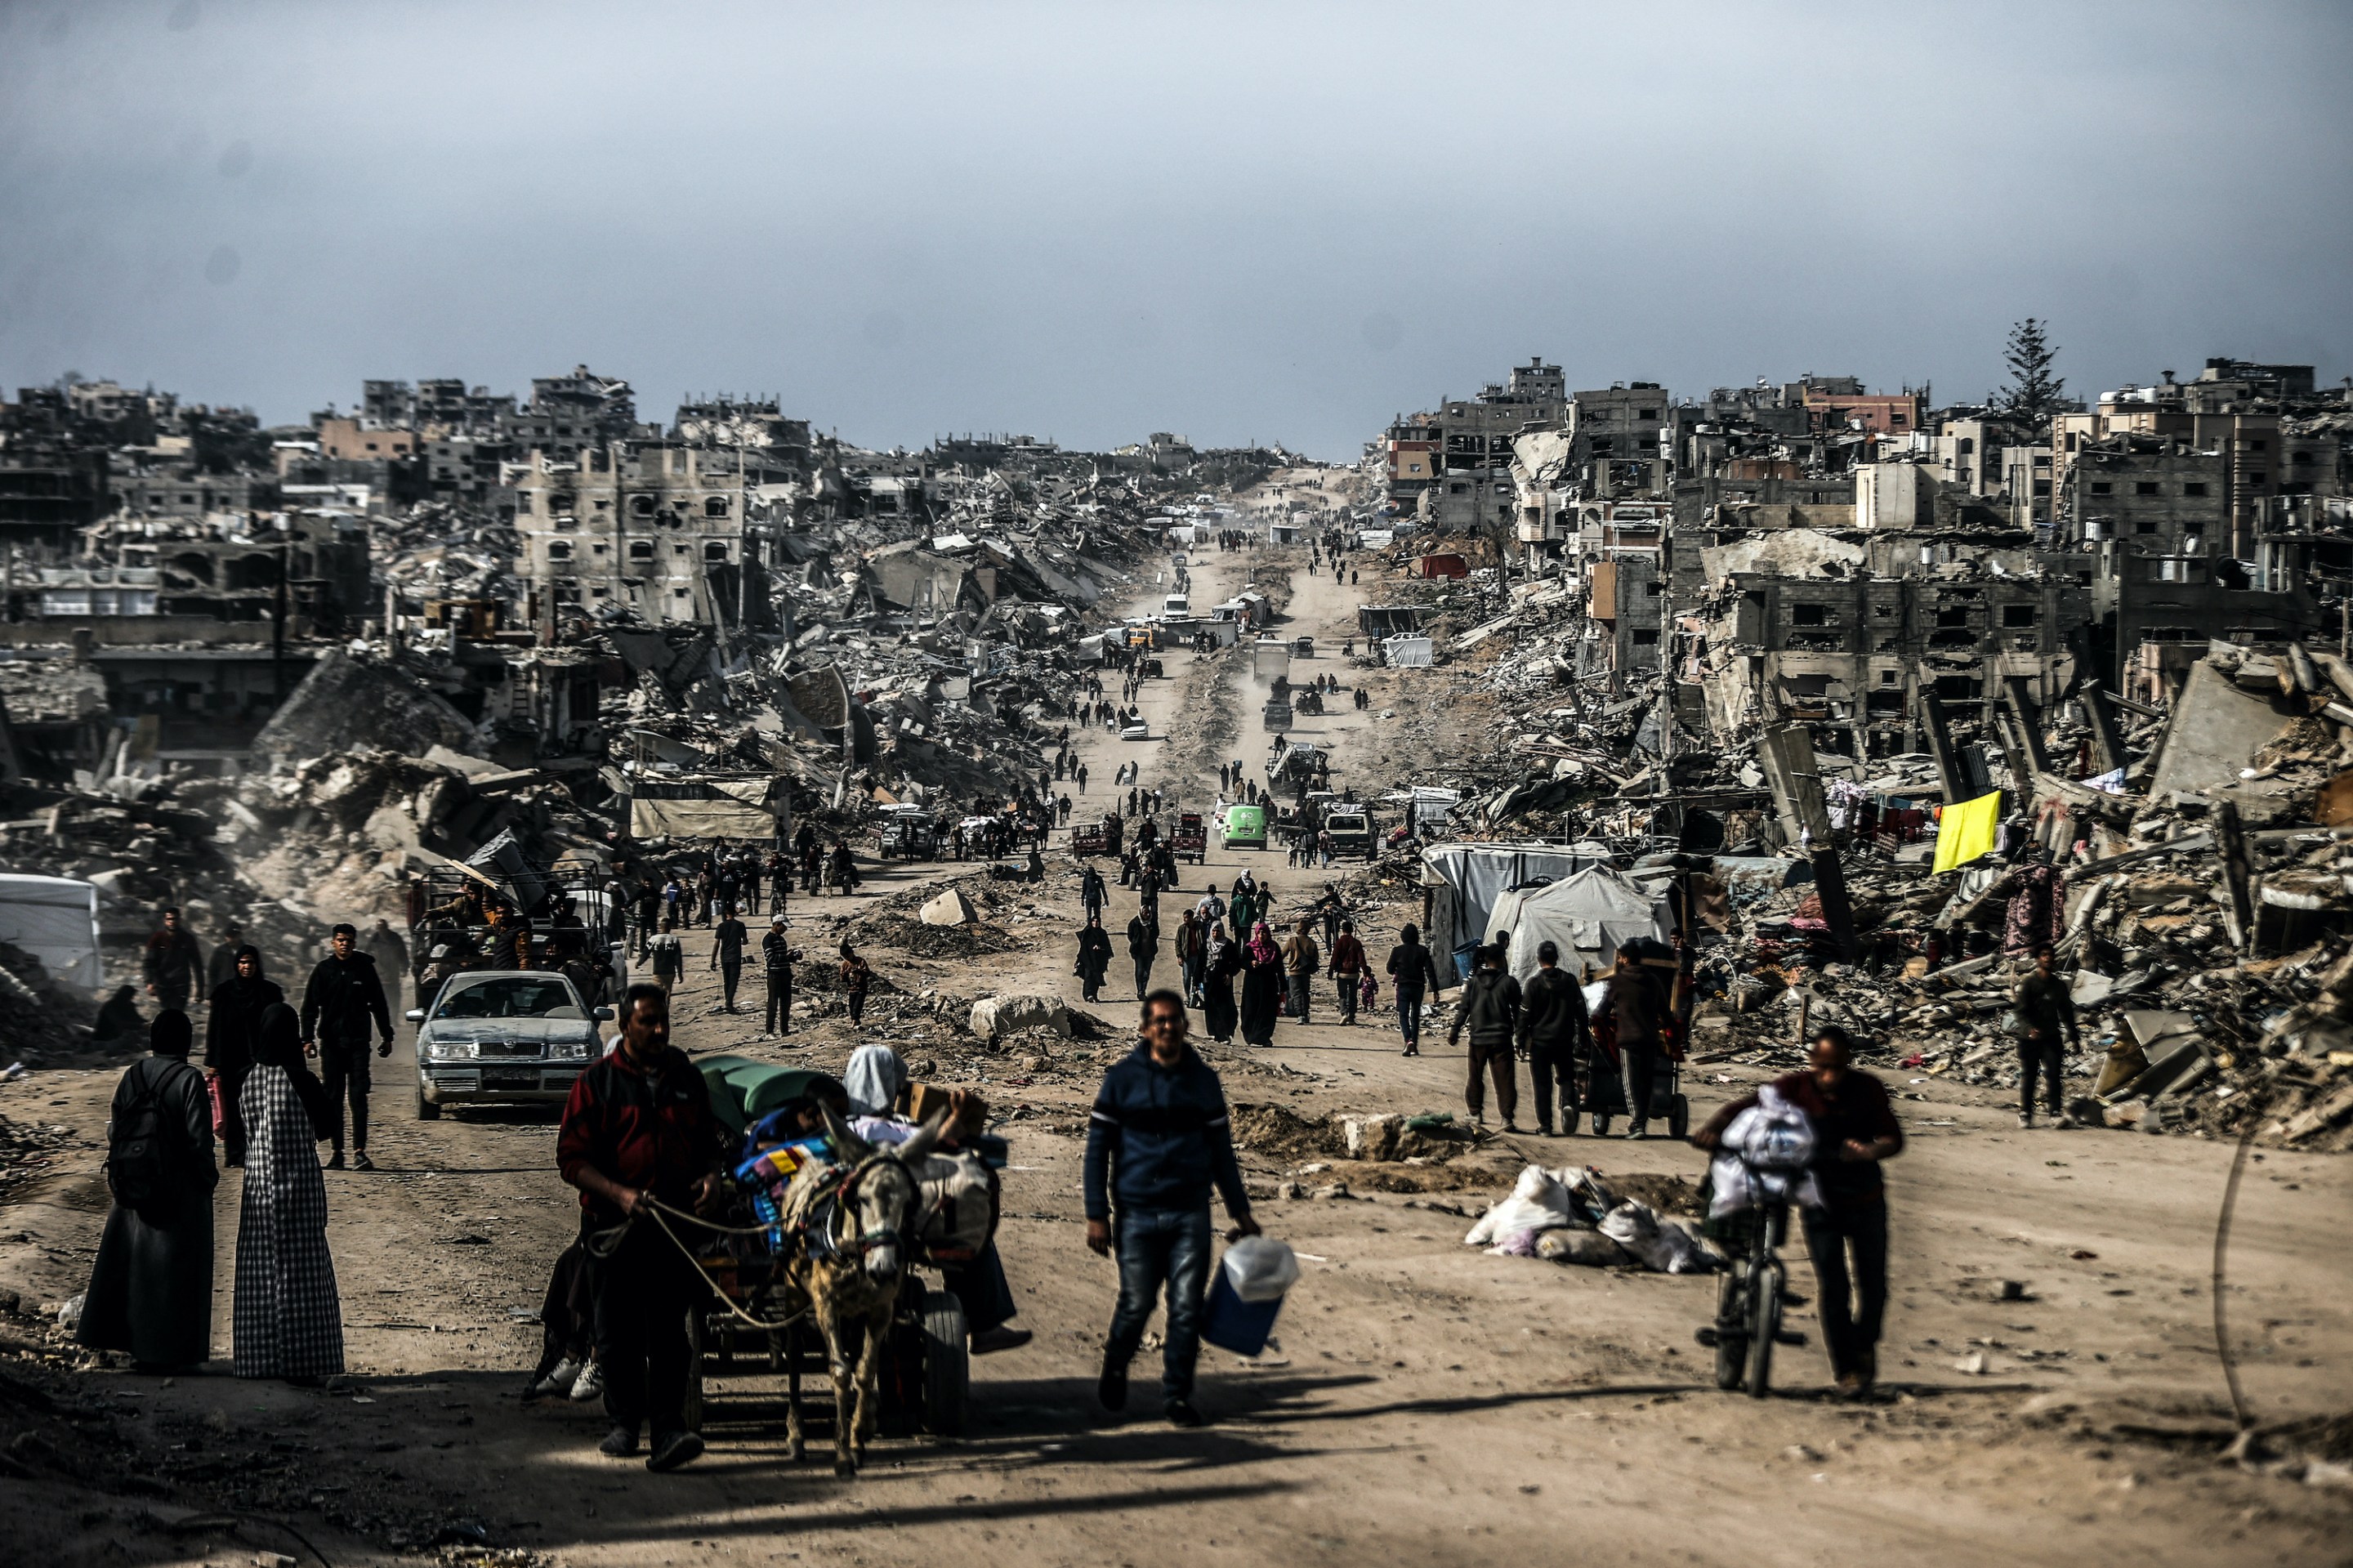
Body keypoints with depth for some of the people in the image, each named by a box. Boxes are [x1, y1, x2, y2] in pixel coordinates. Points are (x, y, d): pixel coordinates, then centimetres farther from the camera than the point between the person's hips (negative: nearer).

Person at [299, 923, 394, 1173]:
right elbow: (309, 1007, 3)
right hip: (330, 1042, 1)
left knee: (358, 1096, -8)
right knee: (333, 1098, 4)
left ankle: (359, 1151, -12)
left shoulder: (365, 968, 4)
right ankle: (337, 1151, 9)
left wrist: (387, 1037, 11)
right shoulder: (323, 970, 3)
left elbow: (378, 1005, 12)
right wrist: (308, 1038, -7)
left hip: (358, 1041, -1)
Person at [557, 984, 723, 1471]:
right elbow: (572, 1158, -3)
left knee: (669, 1330, -7)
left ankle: (669, 1427, -13)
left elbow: (710, 1141, 24)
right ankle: (624, 1421, 20)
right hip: (616, 1228, -1)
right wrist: (620, 1194, -17)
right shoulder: (597, 1083, 2)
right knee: (619, 1330, 6)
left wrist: (711, 1174, 1)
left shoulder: (687, 1079, 13)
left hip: (678, 1224, 1)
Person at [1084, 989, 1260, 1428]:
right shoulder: (1122, 1079, 0)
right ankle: (1115, 1366, 30)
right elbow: (1097, 1149, 1)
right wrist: (1097, 1215, -5)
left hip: (1191, 1214, 2)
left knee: (1186, 1308, -2)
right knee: (1136, 1305, 2)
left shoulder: (1203, 1080, 8)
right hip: (1137, 1214, -2)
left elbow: (1221, 1149, 15)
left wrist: (1240, 1211, 14)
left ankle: (1177, 1395, 9)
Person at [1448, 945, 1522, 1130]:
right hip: (1501, 1039, -2)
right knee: (1504, 1079, 0)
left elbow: (1463, 1009, 0)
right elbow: (1518, 1012, -1)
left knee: (1475, 1077, 16)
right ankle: (1507, 1118, -6)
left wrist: (1454, 1030, 6)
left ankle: (1476, 1115, 17)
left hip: (1477, 1038, 2)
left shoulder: (1473, 981, 2)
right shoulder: (1509, 983, -4)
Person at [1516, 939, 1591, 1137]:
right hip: (1564, 1041, 2)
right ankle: (1568, 1103, -11)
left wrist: (1521, 1042, 1)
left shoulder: (1534, 983, -8)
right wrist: (1584, 1038, 14)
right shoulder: (1570, 981, 2)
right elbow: (1581, 1011, 6)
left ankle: (1545, 1125, 1)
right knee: (1566, 1076, 18)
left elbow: (1525, 1015, -6)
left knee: (1542, 1084, 3)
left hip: (1540, 1041, -2)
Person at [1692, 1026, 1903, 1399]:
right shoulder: (1796, 1088, -12)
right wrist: (1712, 1128, -36)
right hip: (1820, 1202, -1)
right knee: (1832, 1287, -5)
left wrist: (1871, 1151, -36)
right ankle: (1845, 1368, 6)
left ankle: (1863, 1347, 33)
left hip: (1866, 1201, 1)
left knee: (1872, 1285, 6)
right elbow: (1744, 1106, -17)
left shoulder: (1868, 1089, -9)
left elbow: (1894, 1137, -14)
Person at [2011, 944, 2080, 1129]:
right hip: (2029, 1037, -3)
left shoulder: (2059, 985, 12)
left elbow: (2067, 1012, 21)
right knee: (2027, 1076, 3)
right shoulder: (2028, 982, -3)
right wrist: (2030, 1028, -28)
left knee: (2055, 1075, -9)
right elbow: (2021, 1010, -11)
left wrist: (2074, 1036, 19)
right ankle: (2025, 1114, 12)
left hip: (2051, 1037, 3)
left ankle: (2057, 1114, -11)